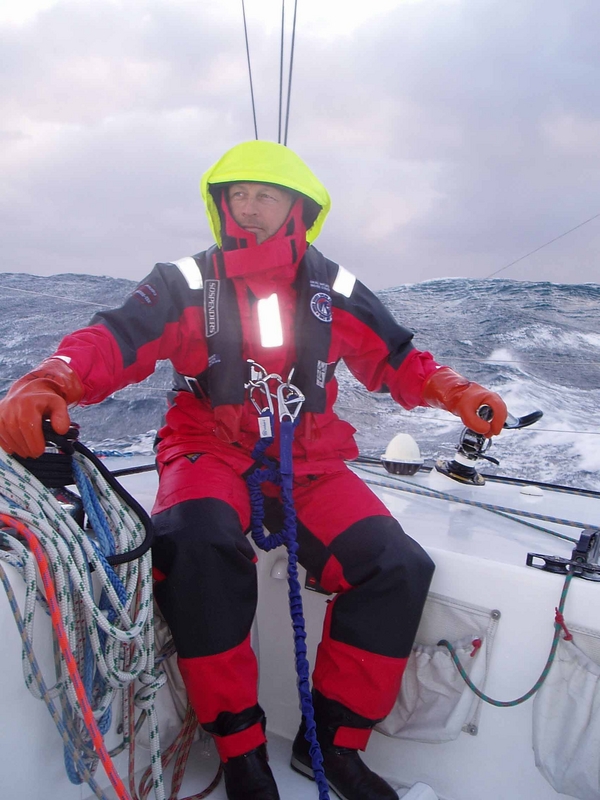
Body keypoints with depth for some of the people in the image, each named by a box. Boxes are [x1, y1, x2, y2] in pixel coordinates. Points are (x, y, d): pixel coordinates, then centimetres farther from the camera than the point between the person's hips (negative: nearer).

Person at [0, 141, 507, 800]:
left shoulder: (335, 292, 8)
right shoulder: (186, 284, 1)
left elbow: (395, 357, 15)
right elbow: (113, 338, -13)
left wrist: (454, 393, -2)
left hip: (310, 465, 3)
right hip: (211, 452, -2)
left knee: (399, 568, -17)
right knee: (197, 546, -36)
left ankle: (330, 741, 3)